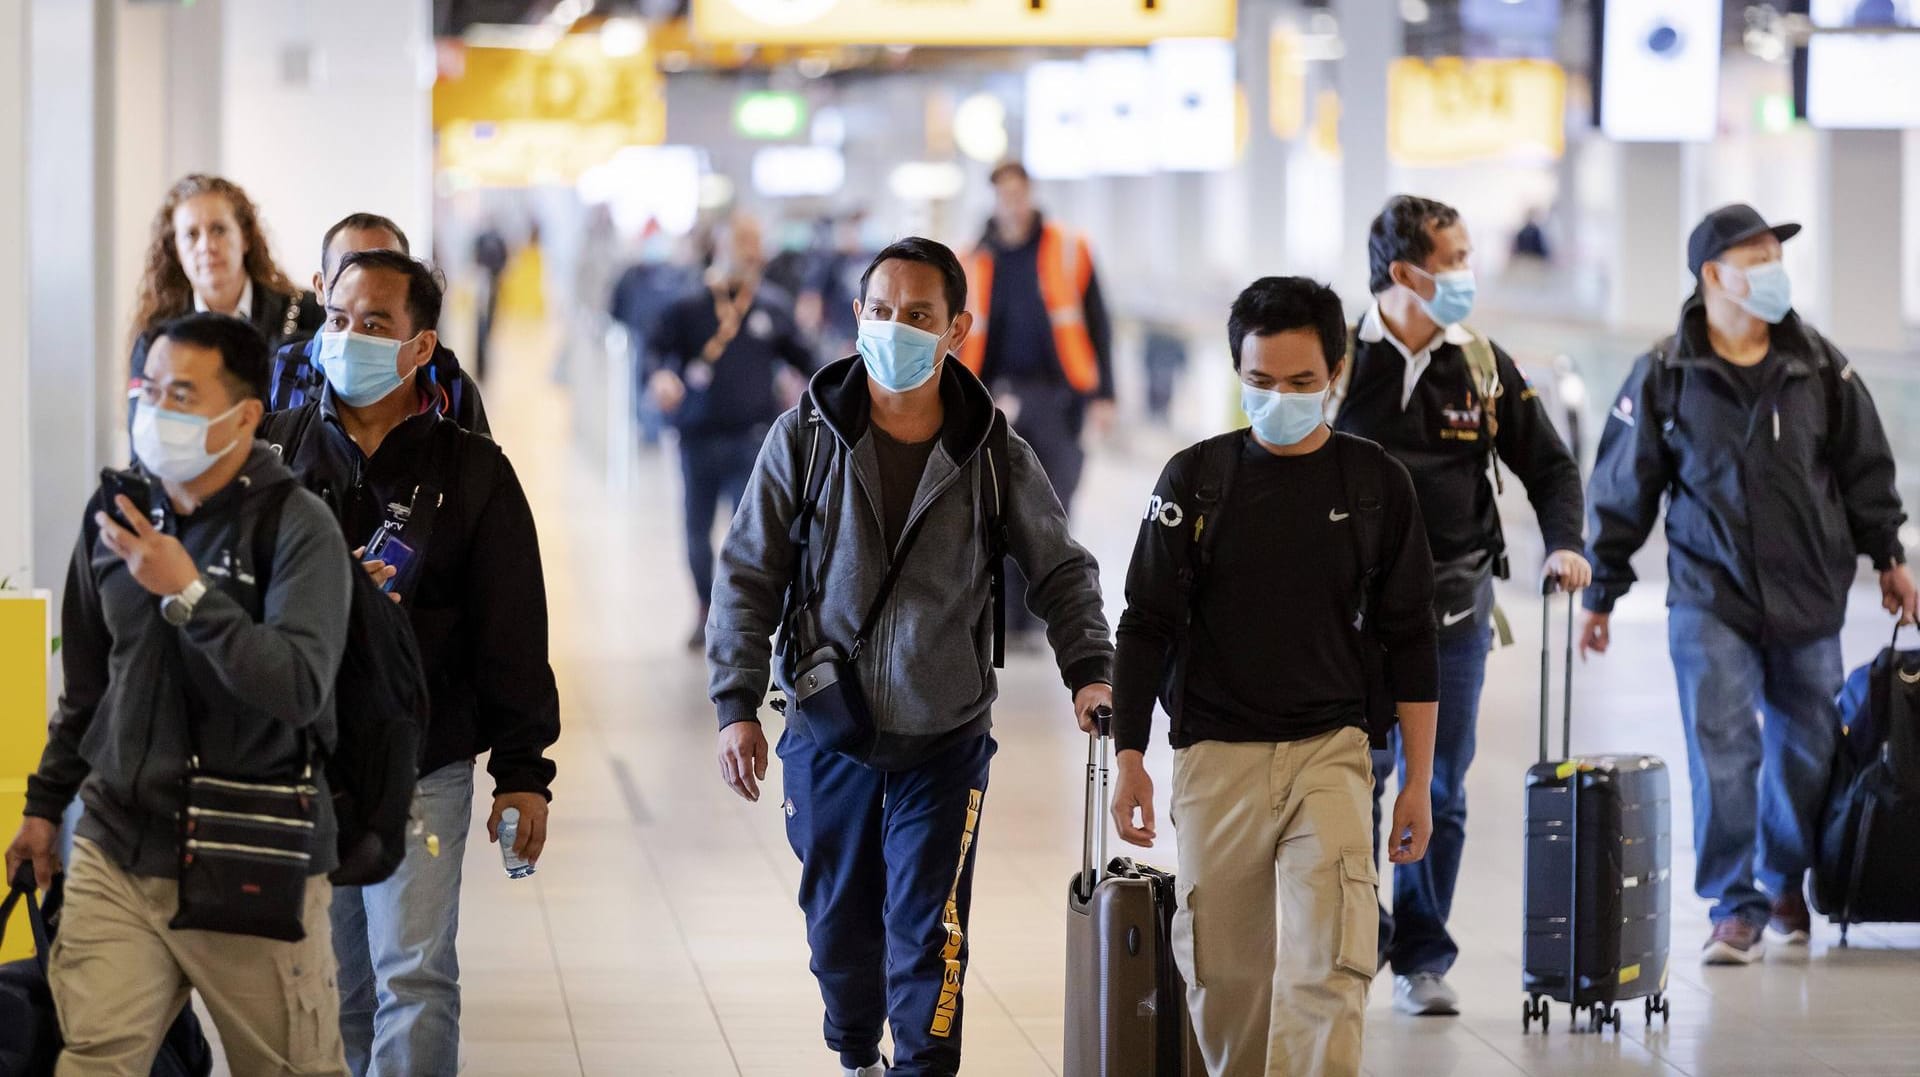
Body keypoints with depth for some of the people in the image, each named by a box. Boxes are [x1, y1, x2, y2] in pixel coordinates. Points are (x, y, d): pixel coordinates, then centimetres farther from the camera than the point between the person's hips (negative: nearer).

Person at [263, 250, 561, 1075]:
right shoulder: (276, 448, 6)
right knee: (329, 985, 9)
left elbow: (512, 637, 2)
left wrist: (523, 772, -2)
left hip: (423, 767, -2)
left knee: (415, 979, -9)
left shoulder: (472, 472, 2)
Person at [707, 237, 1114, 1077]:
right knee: (839, 921, 14)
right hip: (827, 732, 1)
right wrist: (737, 704, -8)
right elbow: (748, 576, -2)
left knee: (926, 930, -6)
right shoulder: (805, 438, -5)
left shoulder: (994, 455, -4)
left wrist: (1089, 670, -10)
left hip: (945, 738, -1)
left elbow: (1062, 572, 6)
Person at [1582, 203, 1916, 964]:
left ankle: (1787, 882, 32)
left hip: (1809, 593, 2)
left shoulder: (1818, 367, 2)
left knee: (1805, 746, 11)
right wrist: (1600, 593, 4)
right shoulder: (1665, 376, -4)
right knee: (1722, 750, -9)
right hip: (1710, 594, -2)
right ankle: (1735, 909, 0)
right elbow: (1623, 491, 2)